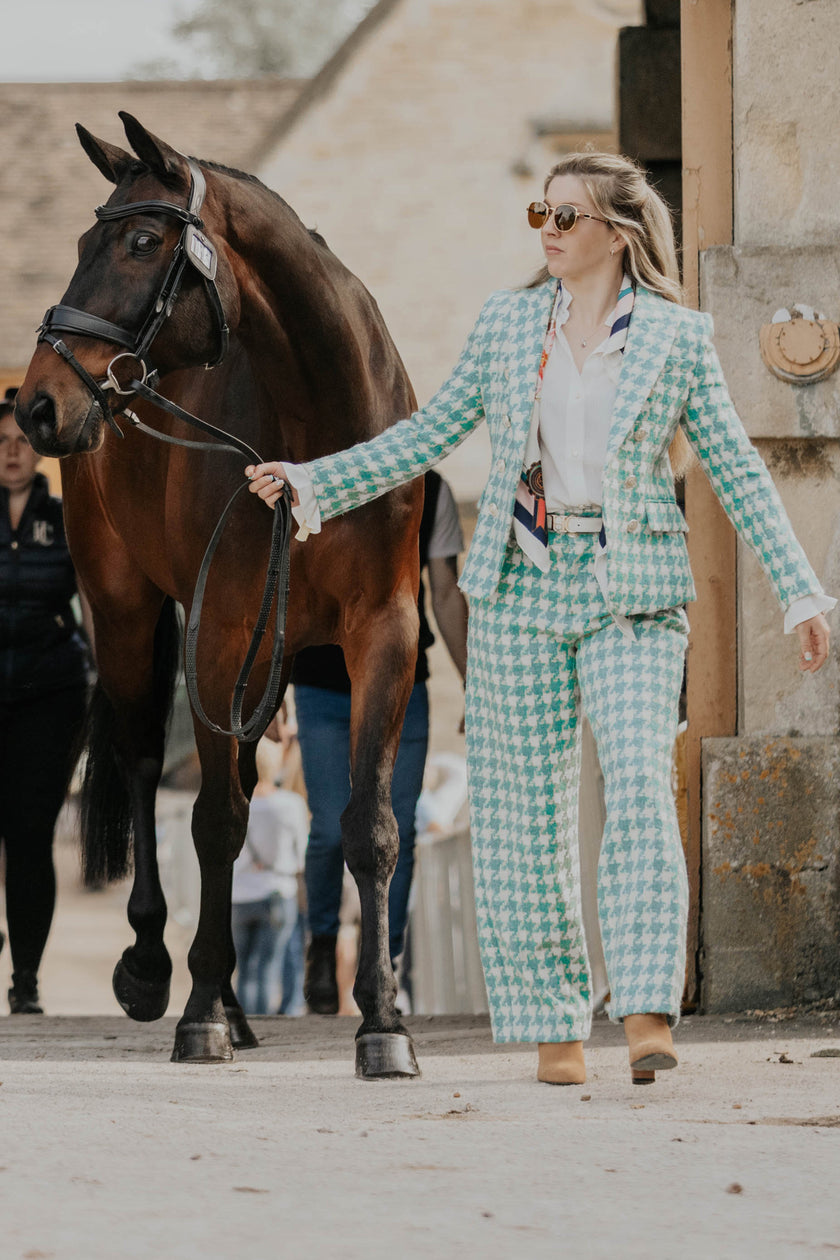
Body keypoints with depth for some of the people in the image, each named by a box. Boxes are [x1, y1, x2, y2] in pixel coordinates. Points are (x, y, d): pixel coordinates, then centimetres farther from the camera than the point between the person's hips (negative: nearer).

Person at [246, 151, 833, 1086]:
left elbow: (737, 472, 3)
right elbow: (429, 436, 12)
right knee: (527, 808, 2)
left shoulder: (676, 337, 0)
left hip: (632, 594, -3)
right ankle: (553, 1024, 10)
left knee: (639, 789, -17)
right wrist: (315, 484, 5)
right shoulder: (506, 323, 7)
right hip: (519, 586, 3)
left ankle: (648, 1017, -20)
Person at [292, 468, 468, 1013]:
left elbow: (447, 594, 8)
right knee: (334, 830, -9)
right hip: (323, 689, -2)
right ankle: (323, 943, 18)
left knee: (396, 834, -2)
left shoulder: (430, 492, 2)